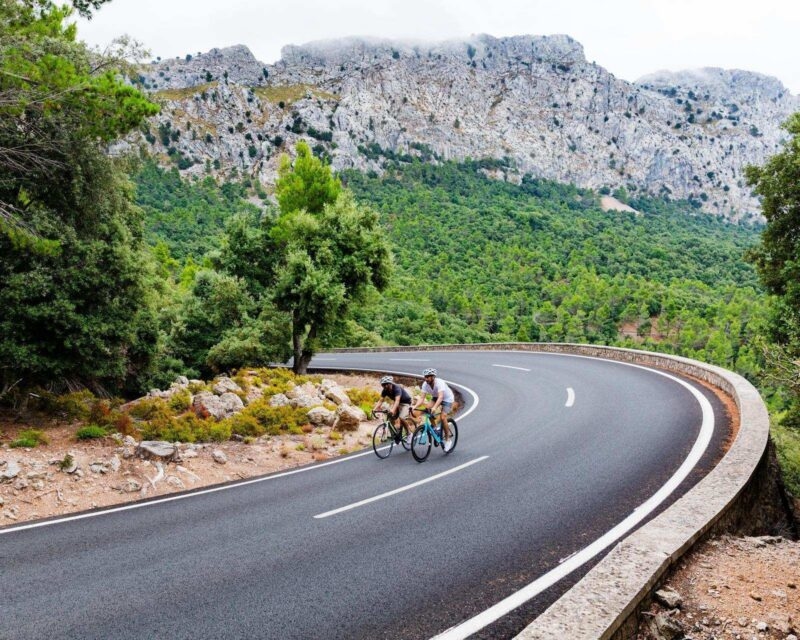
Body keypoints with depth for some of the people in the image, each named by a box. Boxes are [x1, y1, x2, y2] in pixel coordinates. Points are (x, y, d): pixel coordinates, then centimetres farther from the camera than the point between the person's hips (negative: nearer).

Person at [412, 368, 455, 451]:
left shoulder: (439, 383, -34)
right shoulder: (425, 384, -18)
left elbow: (441, 397, -46)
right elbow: (422, 398, -22)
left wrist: (434, 408, -61)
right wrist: (415, 406, -40)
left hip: (447, 399, -6)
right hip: (435, 398, 6)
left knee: (442, 417, -23)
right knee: (428, 407, -23)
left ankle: (448, 439, -6)